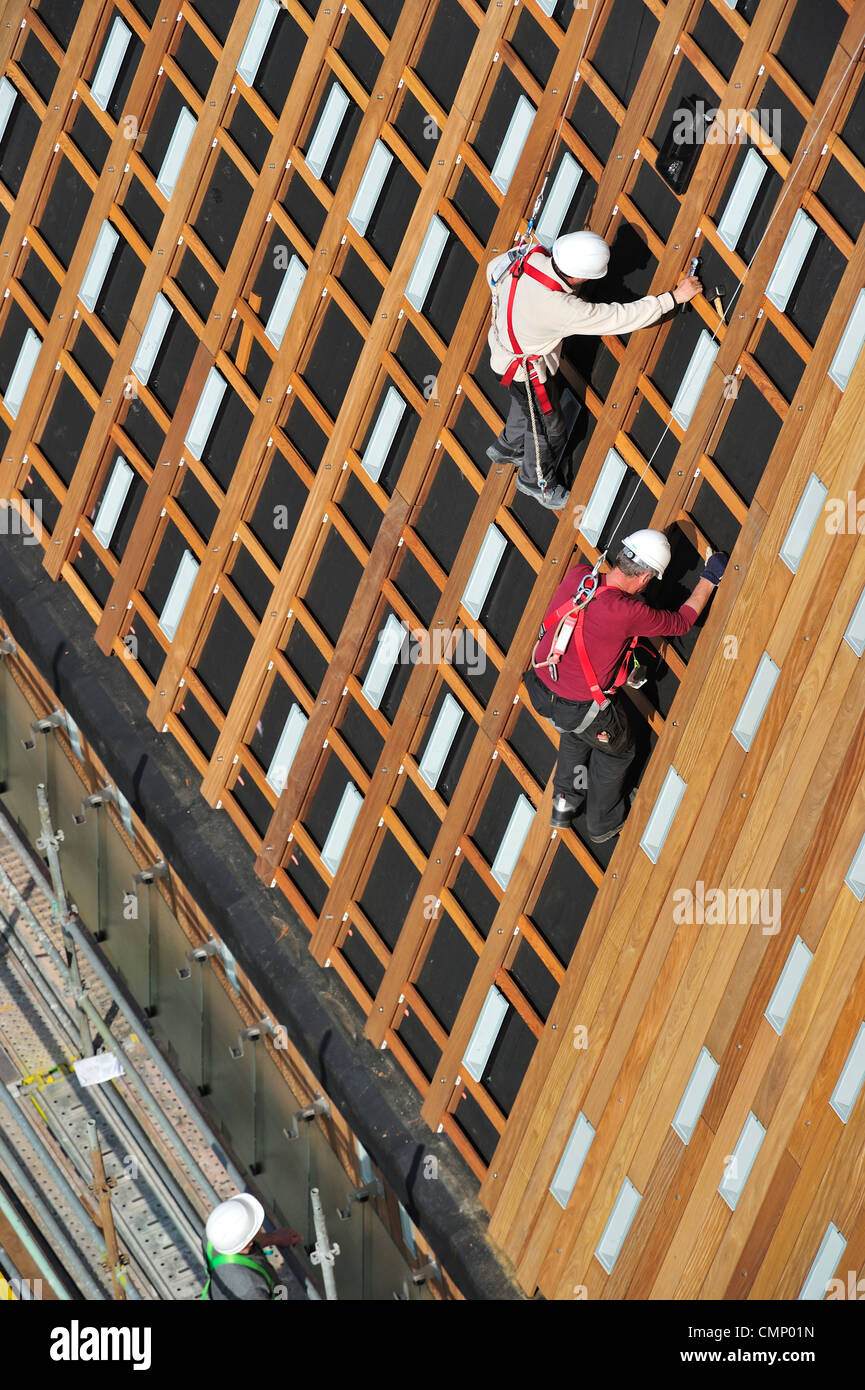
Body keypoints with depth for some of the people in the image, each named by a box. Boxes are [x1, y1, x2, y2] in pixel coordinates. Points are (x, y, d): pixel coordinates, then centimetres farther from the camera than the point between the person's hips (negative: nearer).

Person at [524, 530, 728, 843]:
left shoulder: (577, 575, -16)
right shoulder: (628, 613, -32)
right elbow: (682, 622, -14)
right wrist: (709, 580, -2)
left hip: (541, 685, 6)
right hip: (582, 707, -6)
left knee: (577, 733, 37)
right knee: (617, 749, 26)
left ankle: (563, 804, 53)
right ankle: (602, 822, 46)